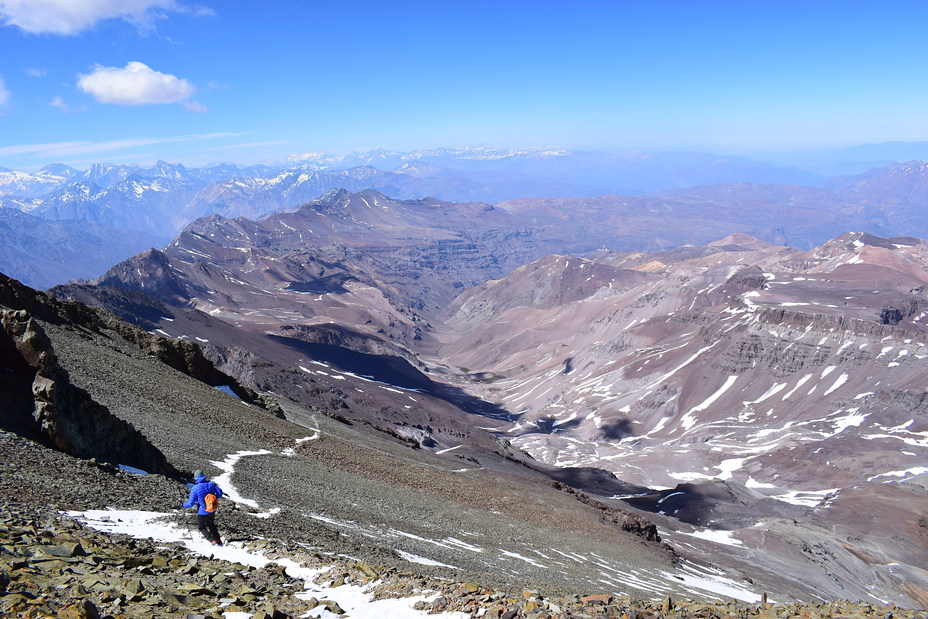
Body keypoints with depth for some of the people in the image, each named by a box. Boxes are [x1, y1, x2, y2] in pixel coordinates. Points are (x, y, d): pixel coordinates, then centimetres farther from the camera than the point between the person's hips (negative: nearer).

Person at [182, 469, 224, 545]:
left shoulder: (194, 489, -19)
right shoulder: (211, 484, -7)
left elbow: (191, 503, -15)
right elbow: (220, 493, -3)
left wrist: (183, 505, 5)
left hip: (203, 512, -5)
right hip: (212, 510, 5)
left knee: (201, 527, 18)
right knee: (211, 524, 28)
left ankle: (213, 540, 3)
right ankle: (218, 540, 26)